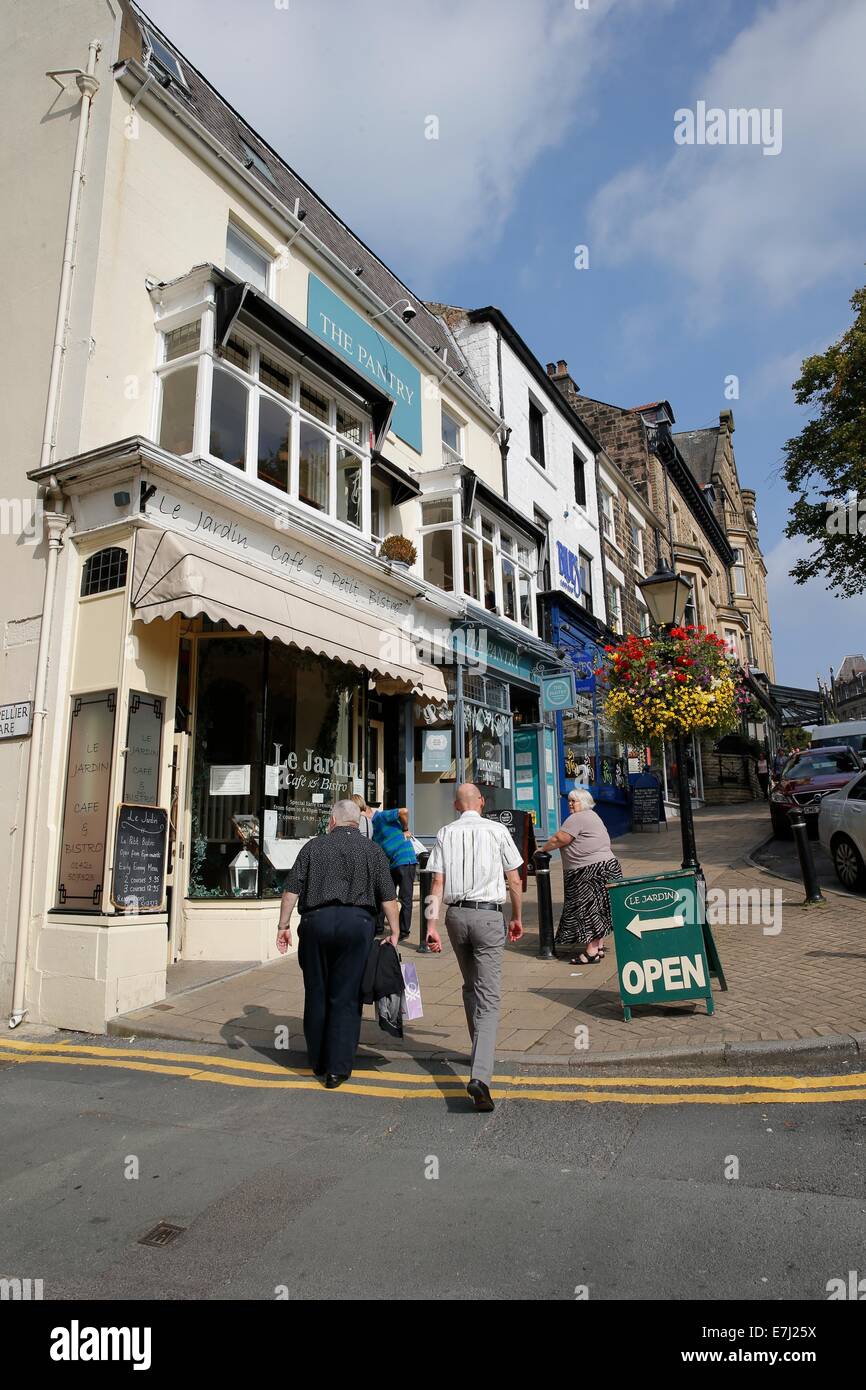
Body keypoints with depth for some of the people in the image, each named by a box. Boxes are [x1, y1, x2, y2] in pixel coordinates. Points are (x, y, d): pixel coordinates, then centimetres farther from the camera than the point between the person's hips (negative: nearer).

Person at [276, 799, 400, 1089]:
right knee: (346, 997, 5)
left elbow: (291, 889, 4)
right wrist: (394, 931, 4)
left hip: (317, 921, 1)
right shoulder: (373, 850, 7)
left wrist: (283, 925, 8)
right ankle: (338, 1068, 6)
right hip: (357, 923, -1)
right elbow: (388, 897, 1)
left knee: (316, 994, 14)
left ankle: (318, 1062, 26)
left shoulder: (314, 846, 9)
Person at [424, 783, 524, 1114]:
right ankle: (480, 1075, -15)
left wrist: (432, 923, -2)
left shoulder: (445, 833, 4)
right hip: (488, 915, -3)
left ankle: (480, 1052, 38)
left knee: (470, 987, 23)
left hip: (456, 913, 3)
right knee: (488, 997, -2)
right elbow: (514, 880, 2)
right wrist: (517, 918, 13)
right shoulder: (496, 830, -1)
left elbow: (437, 882, -2)